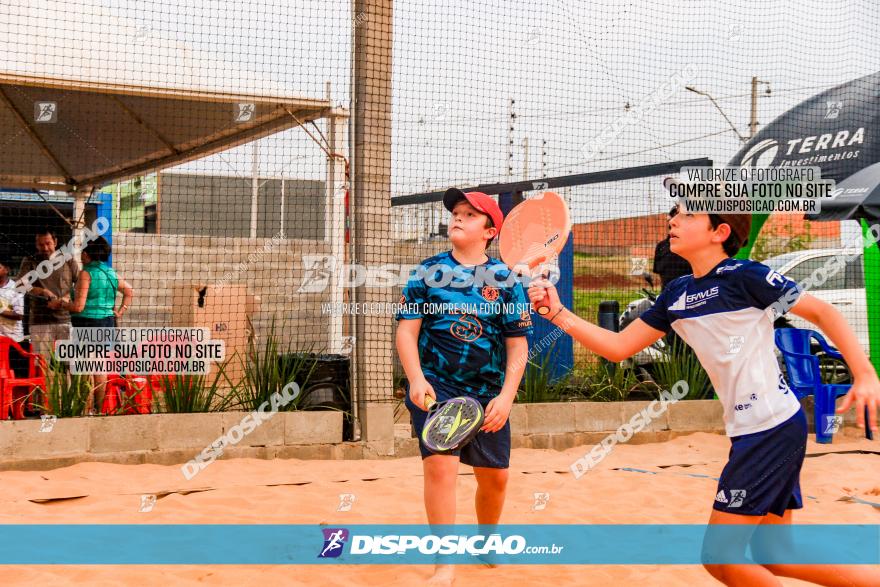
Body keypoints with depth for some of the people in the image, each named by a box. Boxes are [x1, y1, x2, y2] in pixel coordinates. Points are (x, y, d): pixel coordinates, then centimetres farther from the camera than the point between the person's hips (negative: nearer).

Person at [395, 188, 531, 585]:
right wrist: (416, 379, -17)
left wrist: (506, 396, -12)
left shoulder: (506, 279, 0)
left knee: (494, 476, 10)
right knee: (441, 464, -18)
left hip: (488, 393, 2)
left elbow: (518, 344, -1)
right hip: (435, 385, -2)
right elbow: (407, 330, -2)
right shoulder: (428, 272, 1)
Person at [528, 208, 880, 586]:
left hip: (773, 426, -8)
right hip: (751, 432, 8)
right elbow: (618, 347, 11)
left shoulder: (745, 276, -12)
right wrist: (558, 314, 0)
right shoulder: (677, 294, 9)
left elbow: (823, 312, -8)